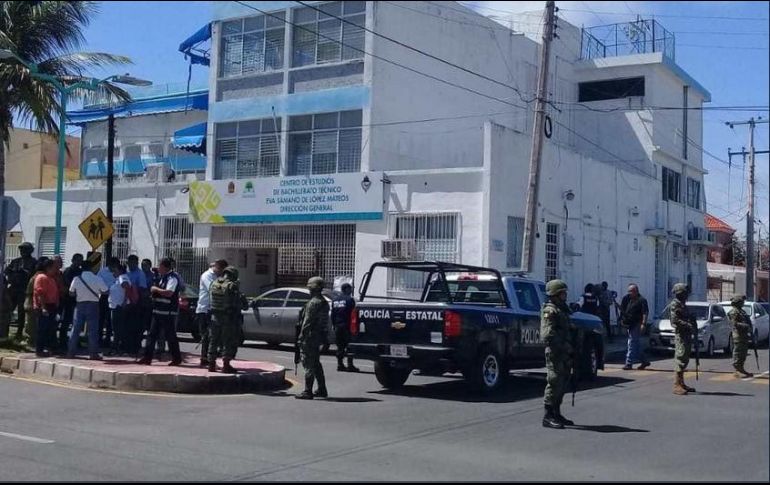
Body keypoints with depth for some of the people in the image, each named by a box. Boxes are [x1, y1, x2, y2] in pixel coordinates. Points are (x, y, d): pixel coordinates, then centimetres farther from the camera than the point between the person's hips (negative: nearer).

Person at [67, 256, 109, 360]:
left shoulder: (76, 279, -3)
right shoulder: (97, 279, -9)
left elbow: (71, 293, 1)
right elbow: (105, 291, -6)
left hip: (80, 304, 2)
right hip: (93, 305, -2)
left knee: (76, 328, 10)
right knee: (93, 330, 2)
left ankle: (71, 352, 14)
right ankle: (93, 353, 2)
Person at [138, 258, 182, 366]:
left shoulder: (172, 278, -14)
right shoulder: (163, 277, 16)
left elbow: (169, 292, -26)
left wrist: (156, 289, -16)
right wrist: (154, 290, 6)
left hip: (168, 313, -10)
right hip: (158, 311, 10)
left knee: (170, 336, -2)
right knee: (152, 334, 8)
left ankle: (177, 358, 9)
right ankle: (147, 357, 11)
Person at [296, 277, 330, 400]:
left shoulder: (313, 303, -17)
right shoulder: (324, 302, 13)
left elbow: (307, 321, -19)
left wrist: (301, 336, -14)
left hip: (310, 337, -10)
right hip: (319, 336, 10)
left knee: (308, 364, -6)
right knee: (316, 364, 17)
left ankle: (307, 392, -4)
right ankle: (322, 390, 22)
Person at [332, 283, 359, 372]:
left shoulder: (335, 299, 13)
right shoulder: (349, 299, -8)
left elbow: (332, 314, 15)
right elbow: (352, 313, -12)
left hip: (337, 326, 6)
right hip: (346, 325, -6)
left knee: (340, 346, 11)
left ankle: (340, 365, 10)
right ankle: (350, 365, -6)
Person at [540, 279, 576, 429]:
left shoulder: (562, 310, 20)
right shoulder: (549, 311, -11)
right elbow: (547, 334, -21)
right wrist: (563, 346, -23)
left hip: (565, 354, 10)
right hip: (555, 354, -10)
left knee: (562, 384, 14)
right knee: (554, 383, -8)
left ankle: (557, 414, 23)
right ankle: (548, 417, -4)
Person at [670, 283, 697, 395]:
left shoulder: (683, 304, 20)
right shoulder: (674, 304, -10)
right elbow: (675, 320, -19)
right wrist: (688, 325, -25)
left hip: (687, 335, 10)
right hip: (680, 334, -10)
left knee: (684, 360, 12)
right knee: (680, 359, -12)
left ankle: (681, 383, 18)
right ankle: (676, 385, -12)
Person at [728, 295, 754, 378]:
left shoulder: (741, 311, 21)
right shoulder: (733, 312, -11)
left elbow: (747, 321, 28)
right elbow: (735, 324, -20)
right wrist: (746, 326, -24)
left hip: (744, 336, 10)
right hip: (738, 336, -10)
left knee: (743, 354, 14)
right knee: (737, 353, -8)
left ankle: (741, 369, 22)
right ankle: (737, 371, -6)